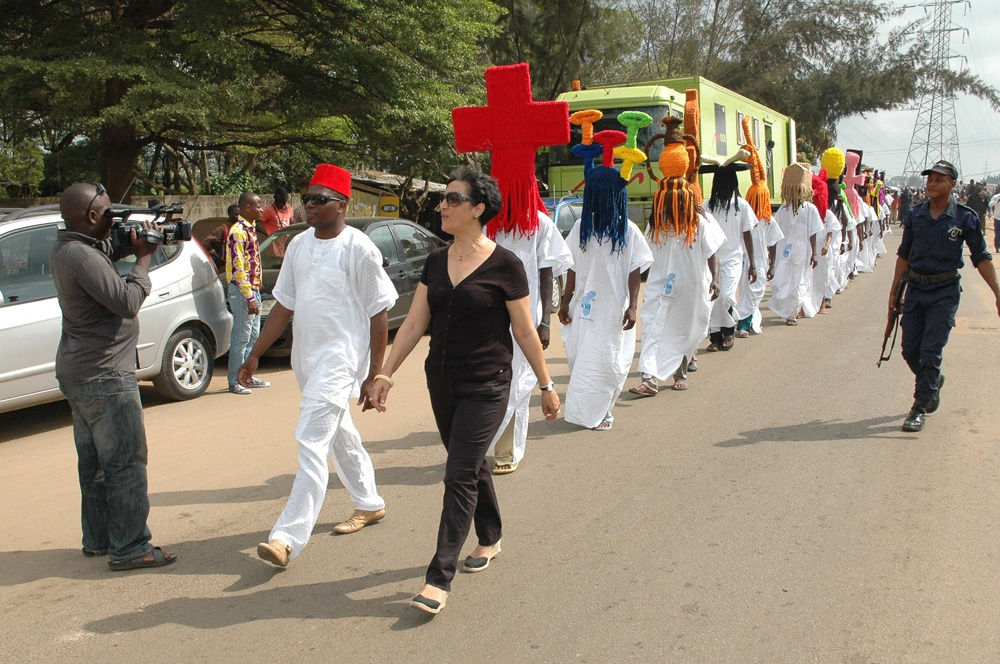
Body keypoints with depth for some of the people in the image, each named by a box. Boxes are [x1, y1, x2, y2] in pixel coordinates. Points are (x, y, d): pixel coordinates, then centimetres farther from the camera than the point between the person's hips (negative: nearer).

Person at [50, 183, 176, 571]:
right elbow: (127, 302, -24)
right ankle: (130, 549, 0)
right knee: (125, 463, -5)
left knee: (94, 461, 18)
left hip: (77, 371, 11)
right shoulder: (83, 256, -22)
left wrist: (126, 246, 0)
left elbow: (106, 256, 20)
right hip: (103, 374, -10)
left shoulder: (65, 248, 8)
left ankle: (97, 539, 28)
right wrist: (144, 257, -12)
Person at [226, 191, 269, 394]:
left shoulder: (249, 229, 14)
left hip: (253, 289, 10)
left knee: (253, 336, 14)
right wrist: (249, 297, -22)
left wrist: (255, 293, 18)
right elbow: (238, 267, -19)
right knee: (241, 337, -5)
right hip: (242, 291, -10)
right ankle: (235, 381, 2)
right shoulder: (238, 232, -15)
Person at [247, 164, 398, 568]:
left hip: (341, 359, -8)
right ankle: (369, 504, 38)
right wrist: (256, 354, 11)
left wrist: (375, 374, -11)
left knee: (312, 443, -14)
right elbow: (284, 305, 14)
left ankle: (289, 537, -12)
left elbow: (379, 313, -10)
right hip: (306, 357, 8)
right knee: (340, 436, 19)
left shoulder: (358, 248, -12)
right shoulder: (299, 245, 9)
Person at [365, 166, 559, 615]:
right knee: (472, 465, 19)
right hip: (442, 382, 6)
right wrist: (384, 375, 0)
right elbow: (414, 324, 5)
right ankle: (490, 538, 40)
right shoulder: (436, 262, 6)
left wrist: (546, 385, -1)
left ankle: (439, 578, -3)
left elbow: (525, 332, -5)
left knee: (460, 475, -7)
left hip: (486, 385, -6)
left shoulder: (504, 265, -10)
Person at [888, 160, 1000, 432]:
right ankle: (933, 380, 37)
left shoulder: (965, 218, -6)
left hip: (945, 291, -4)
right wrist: (893, 292, 10)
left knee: (931, 350, -6)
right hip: (916, 287, 4)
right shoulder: (915, 216, 3)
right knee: (909, 349, 7)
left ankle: (920, 407, 2)